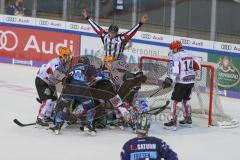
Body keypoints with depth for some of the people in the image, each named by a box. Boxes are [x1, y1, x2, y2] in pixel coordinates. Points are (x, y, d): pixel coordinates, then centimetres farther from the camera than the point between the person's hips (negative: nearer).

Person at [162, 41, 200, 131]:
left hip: (181, 82, -8)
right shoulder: (189, 54, 10)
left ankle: (173, 123, -5)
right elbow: (197, 66, 14)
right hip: (191, 81, 8)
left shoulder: (175, 56, -12)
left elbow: (174, 70, -23)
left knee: (175, 100, -2)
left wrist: (169, 80, -25)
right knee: (185, 100, 23)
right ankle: (188, 120, 28)